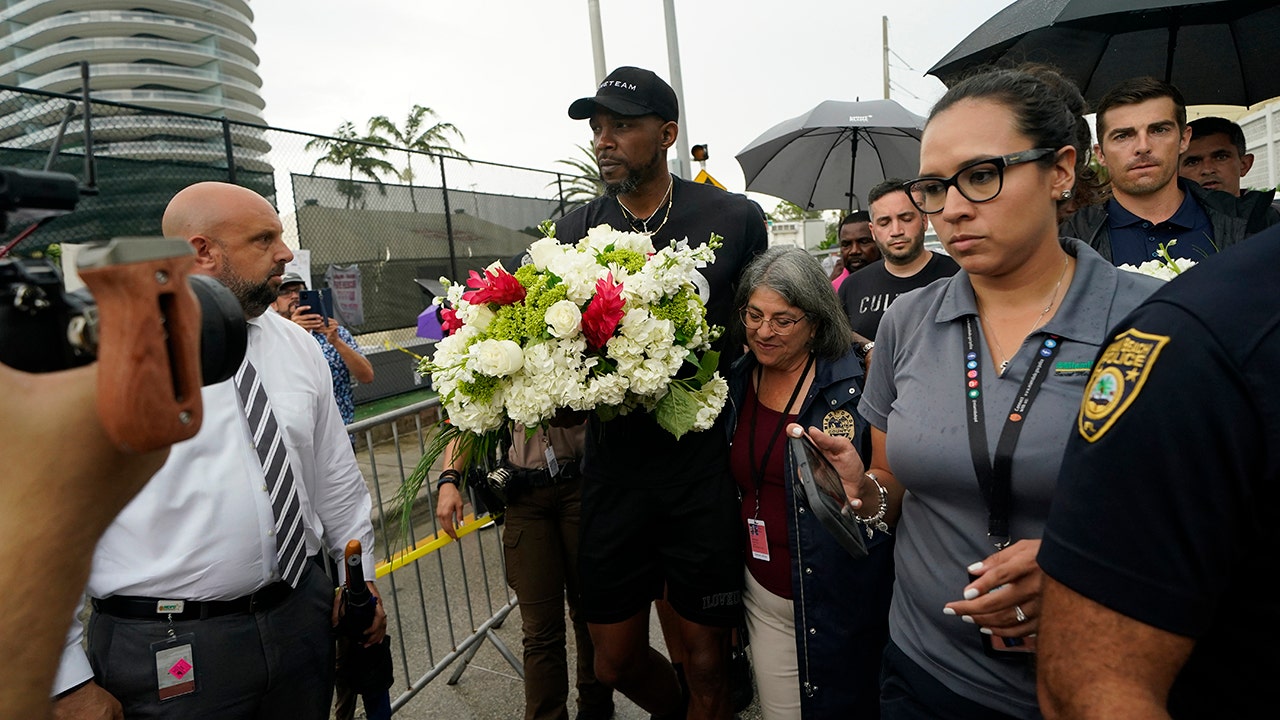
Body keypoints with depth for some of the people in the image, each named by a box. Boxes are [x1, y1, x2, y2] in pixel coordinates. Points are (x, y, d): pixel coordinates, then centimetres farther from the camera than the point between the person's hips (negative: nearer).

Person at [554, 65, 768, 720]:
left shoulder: (735, 219, -3)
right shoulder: (576, 231, 4)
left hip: (702, 466, -2)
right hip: (613, 465, 3)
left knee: (706, 665, 10)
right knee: (615, 664, 16)